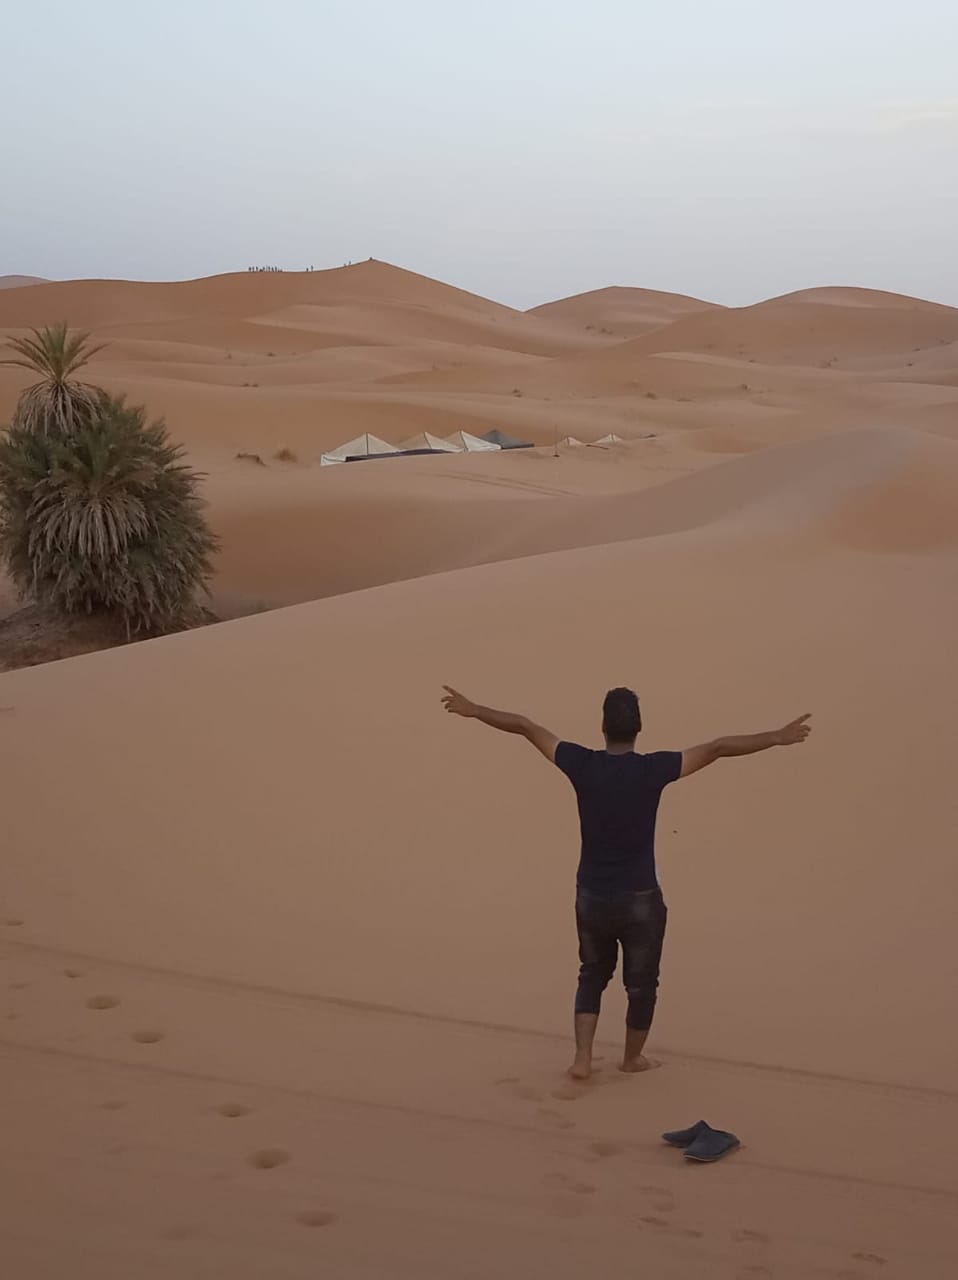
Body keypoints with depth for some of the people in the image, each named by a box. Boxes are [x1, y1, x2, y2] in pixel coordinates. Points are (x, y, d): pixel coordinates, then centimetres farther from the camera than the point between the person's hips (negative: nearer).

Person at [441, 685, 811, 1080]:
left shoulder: (582, 765, -9)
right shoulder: (654, 769, -14)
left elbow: (525, 727, -1)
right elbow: (718, 748, -13)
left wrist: (472, 709, 8)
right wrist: (777, 737, -9)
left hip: (591, 897, 2)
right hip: (640, 900, -2)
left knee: (592, 976, 23)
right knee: (641, 983, 19)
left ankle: (582, 1058, 15)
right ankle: (632, 1057, 35)